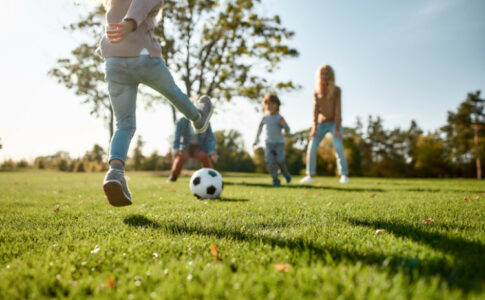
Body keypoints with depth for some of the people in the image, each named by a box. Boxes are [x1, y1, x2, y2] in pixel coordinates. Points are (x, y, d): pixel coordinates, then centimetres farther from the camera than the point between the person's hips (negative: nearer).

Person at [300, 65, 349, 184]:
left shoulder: (337, 90, -14)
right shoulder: (316, 91, -5)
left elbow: (338, 109, -18)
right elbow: (315, 109, -11)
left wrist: (337, 129, -24)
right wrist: (314, 128, -21)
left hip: (335, 123, -3)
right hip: (322, 123, 3)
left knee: (338, 147, -24)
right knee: (312, 148, -11)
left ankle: (344, 175, -20)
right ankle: (310, 175, -3)